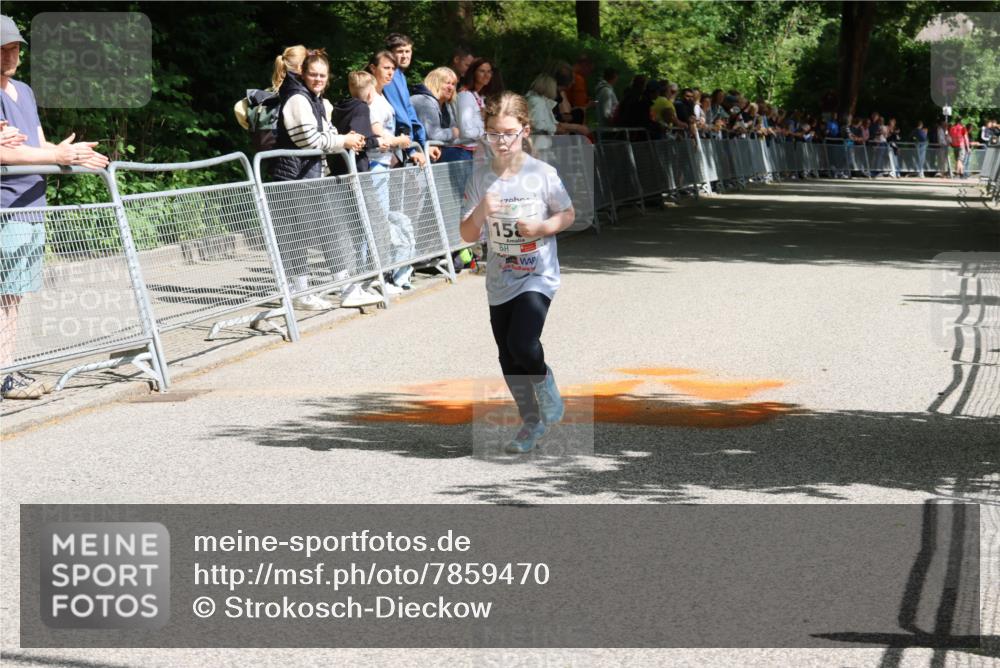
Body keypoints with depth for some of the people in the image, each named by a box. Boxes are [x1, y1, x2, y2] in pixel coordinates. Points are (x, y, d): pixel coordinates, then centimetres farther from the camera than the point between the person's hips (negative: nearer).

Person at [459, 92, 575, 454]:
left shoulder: (542, 173, -10)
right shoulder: (481, 176, -4)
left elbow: (568, 215, 3)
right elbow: (467, 235, -2)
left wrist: (542, 227, -16)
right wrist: (481, 212, -22)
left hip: (538, 275, -4)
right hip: (500, 280, 4)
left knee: (522, 344, -22)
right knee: (509, 360, 10)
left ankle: (547, 391, 8)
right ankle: (532, 422, 29)